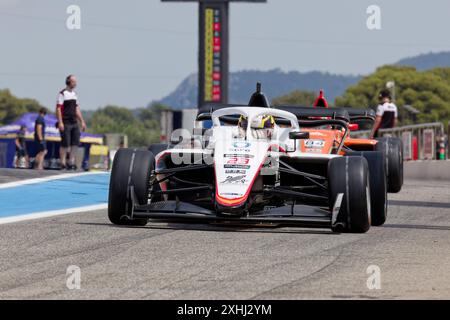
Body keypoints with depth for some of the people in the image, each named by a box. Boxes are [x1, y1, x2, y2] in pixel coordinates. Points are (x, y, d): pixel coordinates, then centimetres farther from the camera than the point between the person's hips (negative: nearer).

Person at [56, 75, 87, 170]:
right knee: (65, 144, -5)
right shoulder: (62, 94, -6)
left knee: (75, 143, 2)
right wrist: (60, 123, -19)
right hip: (65, 123, -7)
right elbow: (58, 109, -11)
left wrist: (82, 121, 16)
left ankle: (71, 162, 8)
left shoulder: (74, 94, 16)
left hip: (74, 123, 7)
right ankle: (63, 163, 0)